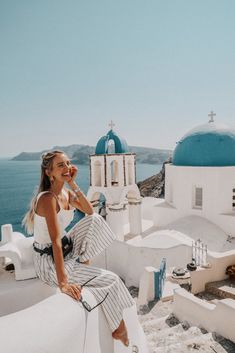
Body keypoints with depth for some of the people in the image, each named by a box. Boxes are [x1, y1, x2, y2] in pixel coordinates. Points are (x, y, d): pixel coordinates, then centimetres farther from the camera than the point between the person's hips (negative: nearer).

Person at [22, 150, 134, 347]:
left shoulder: (67, 193, -1)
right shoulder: (48, 198, -27)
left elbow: (90, 211, -1)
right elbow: (55, 240, -33)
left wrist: (73, 184, -10)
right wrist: (63, 283, -34)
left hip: (67, 248, 8)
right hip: (50, 261, -8)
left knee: (96, 220, -4)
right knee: (110, 280, -5)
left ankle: (84, 263, 10)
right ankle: (119, 329, 19)